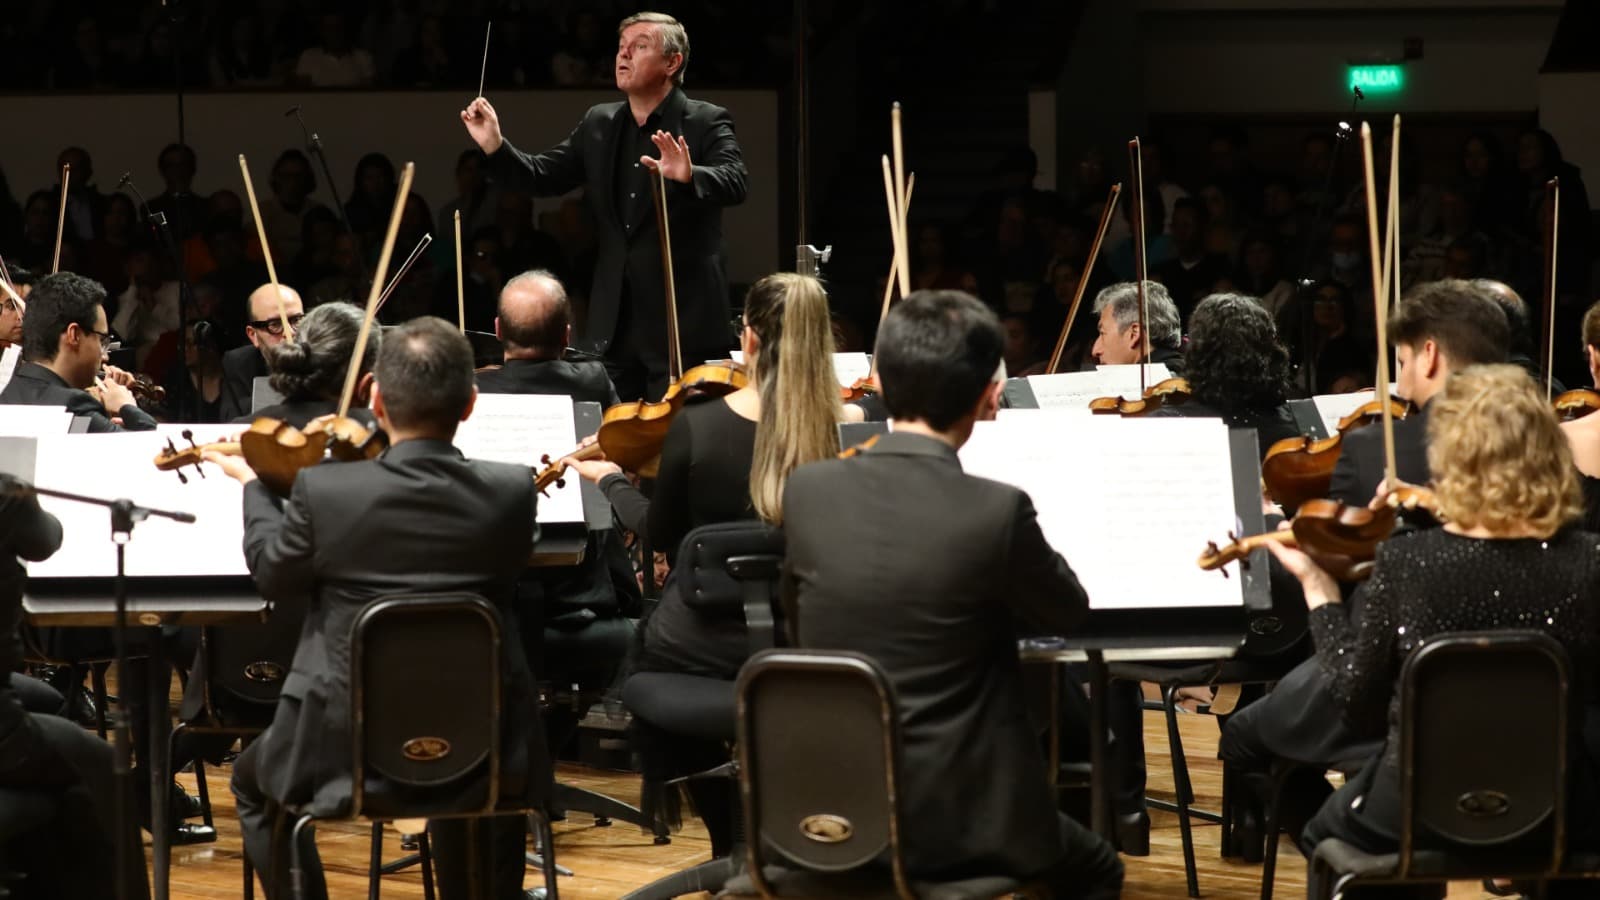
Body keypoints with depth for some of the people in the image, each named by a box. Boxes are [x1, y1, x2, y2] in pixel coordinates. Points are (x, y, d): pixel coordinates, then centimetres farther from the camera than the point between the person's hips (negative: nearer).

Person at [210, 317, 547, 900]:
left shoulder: (323, 491, -14)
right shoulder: (511, 493, -10)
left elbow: (275, 577, 5)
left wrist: (254, 487, 22)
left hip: (348, 745, -1)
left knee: (255, 782, 31)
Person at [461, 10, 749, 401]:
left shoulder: (706, 122, -5)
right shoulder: (599, 124, 13)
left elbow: (735, 183, -21)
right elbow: (544, 177, 12)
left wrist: (689, 176, -42)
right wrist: (495, 147, -6)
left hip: (683, 316, -6)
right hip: (613, 323, 6)